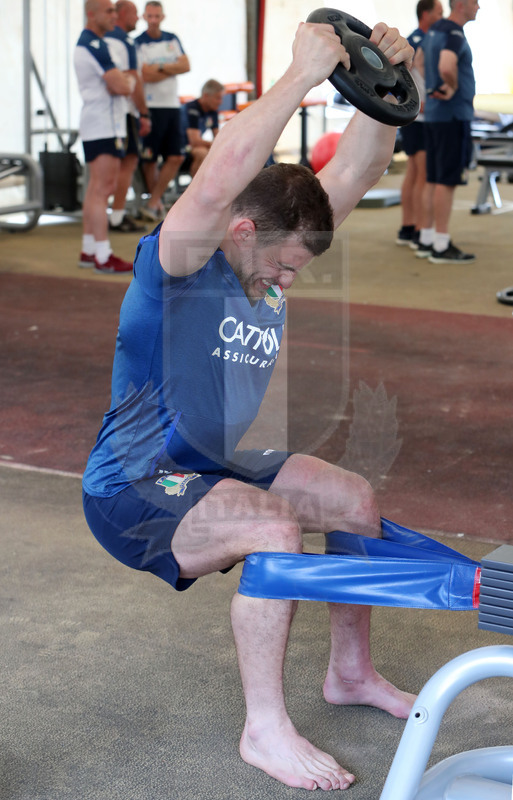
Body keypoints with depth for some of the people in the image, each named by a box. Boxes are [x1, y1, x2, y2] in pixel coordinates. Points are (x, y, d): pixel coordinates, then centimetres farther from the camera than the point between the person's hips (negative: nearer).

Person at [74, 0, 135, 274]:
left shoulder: (85, 42, 19)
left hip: (95, 125, 11)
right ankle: (103, 257, -13)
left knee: (96, 189, 14)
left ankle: (88, 251, 18)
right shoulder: (94, 44, -15)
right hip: (103, 126, -11)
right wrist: (130, 81, 0)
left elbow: (117, 82, 20)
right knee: (102, 189, -12)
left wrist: (124, 79, -1)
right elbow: (121, 87, -21)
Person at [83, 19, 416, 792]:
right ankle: (265, 730, -18)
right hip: (133, 491, -9)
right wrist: (303, 74, -41)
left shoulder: (270, 257, 0)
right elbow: (223, 176, -43)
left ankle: (352, 672, 25)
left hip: (213, 467, 9)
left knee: (357, 499, 8)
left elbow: (357, 168, -3)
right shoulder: (181, 261, -22)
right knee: (275, 529, -31)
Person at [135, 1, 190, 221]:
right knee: (149, 159, -2)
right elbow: (146, 75, -15)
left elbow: (186, 66, 3)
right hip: (151, 106, -5)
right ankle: (157, 202, 12)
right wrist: (173, 69, -5)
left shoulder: (173, 40, 13)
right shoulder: (138, 43, -4)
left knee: (175, 158, -1)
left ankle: (152, 204, 3)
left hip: (172, 105, 5)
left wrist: (160, 68, -10)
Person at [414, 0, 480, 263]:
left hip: (435, 114, 10)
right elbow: (446, 67, -36)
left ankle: (427, 241, 15)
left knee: (434, 180, 11)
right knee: (448, 180, -7)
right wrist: (454, 87, -15)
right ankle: (441, 247, -5)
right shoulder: (454, 34, -17)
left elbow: (419, 61, 28)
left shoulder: (436, 29, 13)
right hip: (453, 116, -10)